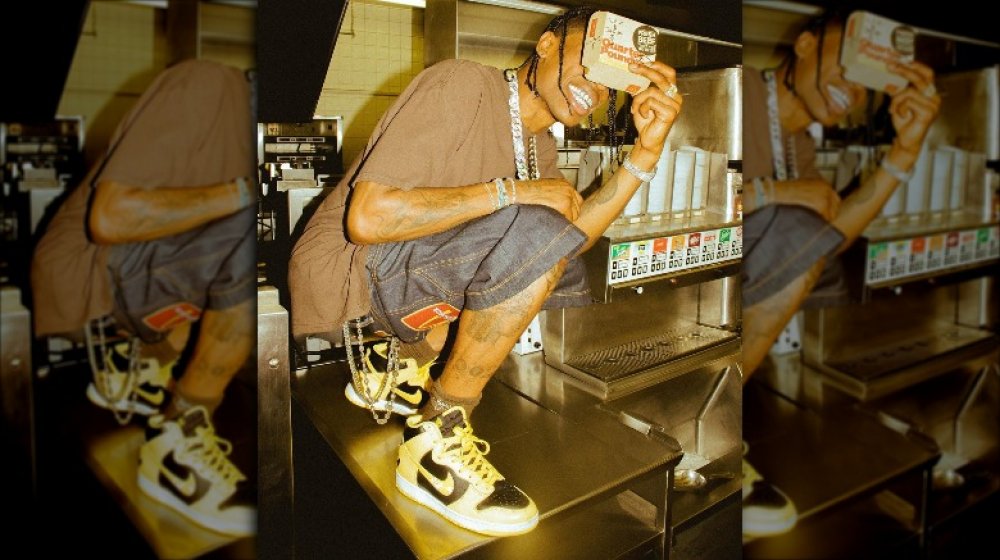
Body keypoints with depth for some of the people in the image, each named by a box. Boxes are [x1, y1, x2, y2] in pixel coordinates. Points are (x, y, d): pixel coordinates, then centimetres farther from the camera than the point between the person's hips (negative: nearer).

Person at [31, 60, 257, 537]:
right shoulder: (206, 85, -18)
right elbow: (110, 218, -26)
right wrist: (244, 193, -26)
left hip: (148, 275, 9)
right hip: (84, 277, -8)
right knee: (250, 233, -26)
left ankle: (136, 365, 11)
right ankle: (178, 447, -17)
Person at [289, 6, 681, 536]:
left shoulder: (539, 145, 12)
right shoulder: (463, 85, -17)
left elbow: (572, 235, -3)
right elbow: (367, 218, -26)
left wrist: (647, 149, -8)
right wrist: (510, 191, -24)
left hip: (411, 275, 9)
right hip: (343, 272, -9)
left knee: (567, 286, 9)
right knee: (536, 231, -27)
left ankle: (397, 361, 9)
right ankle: (438, 439, -15)